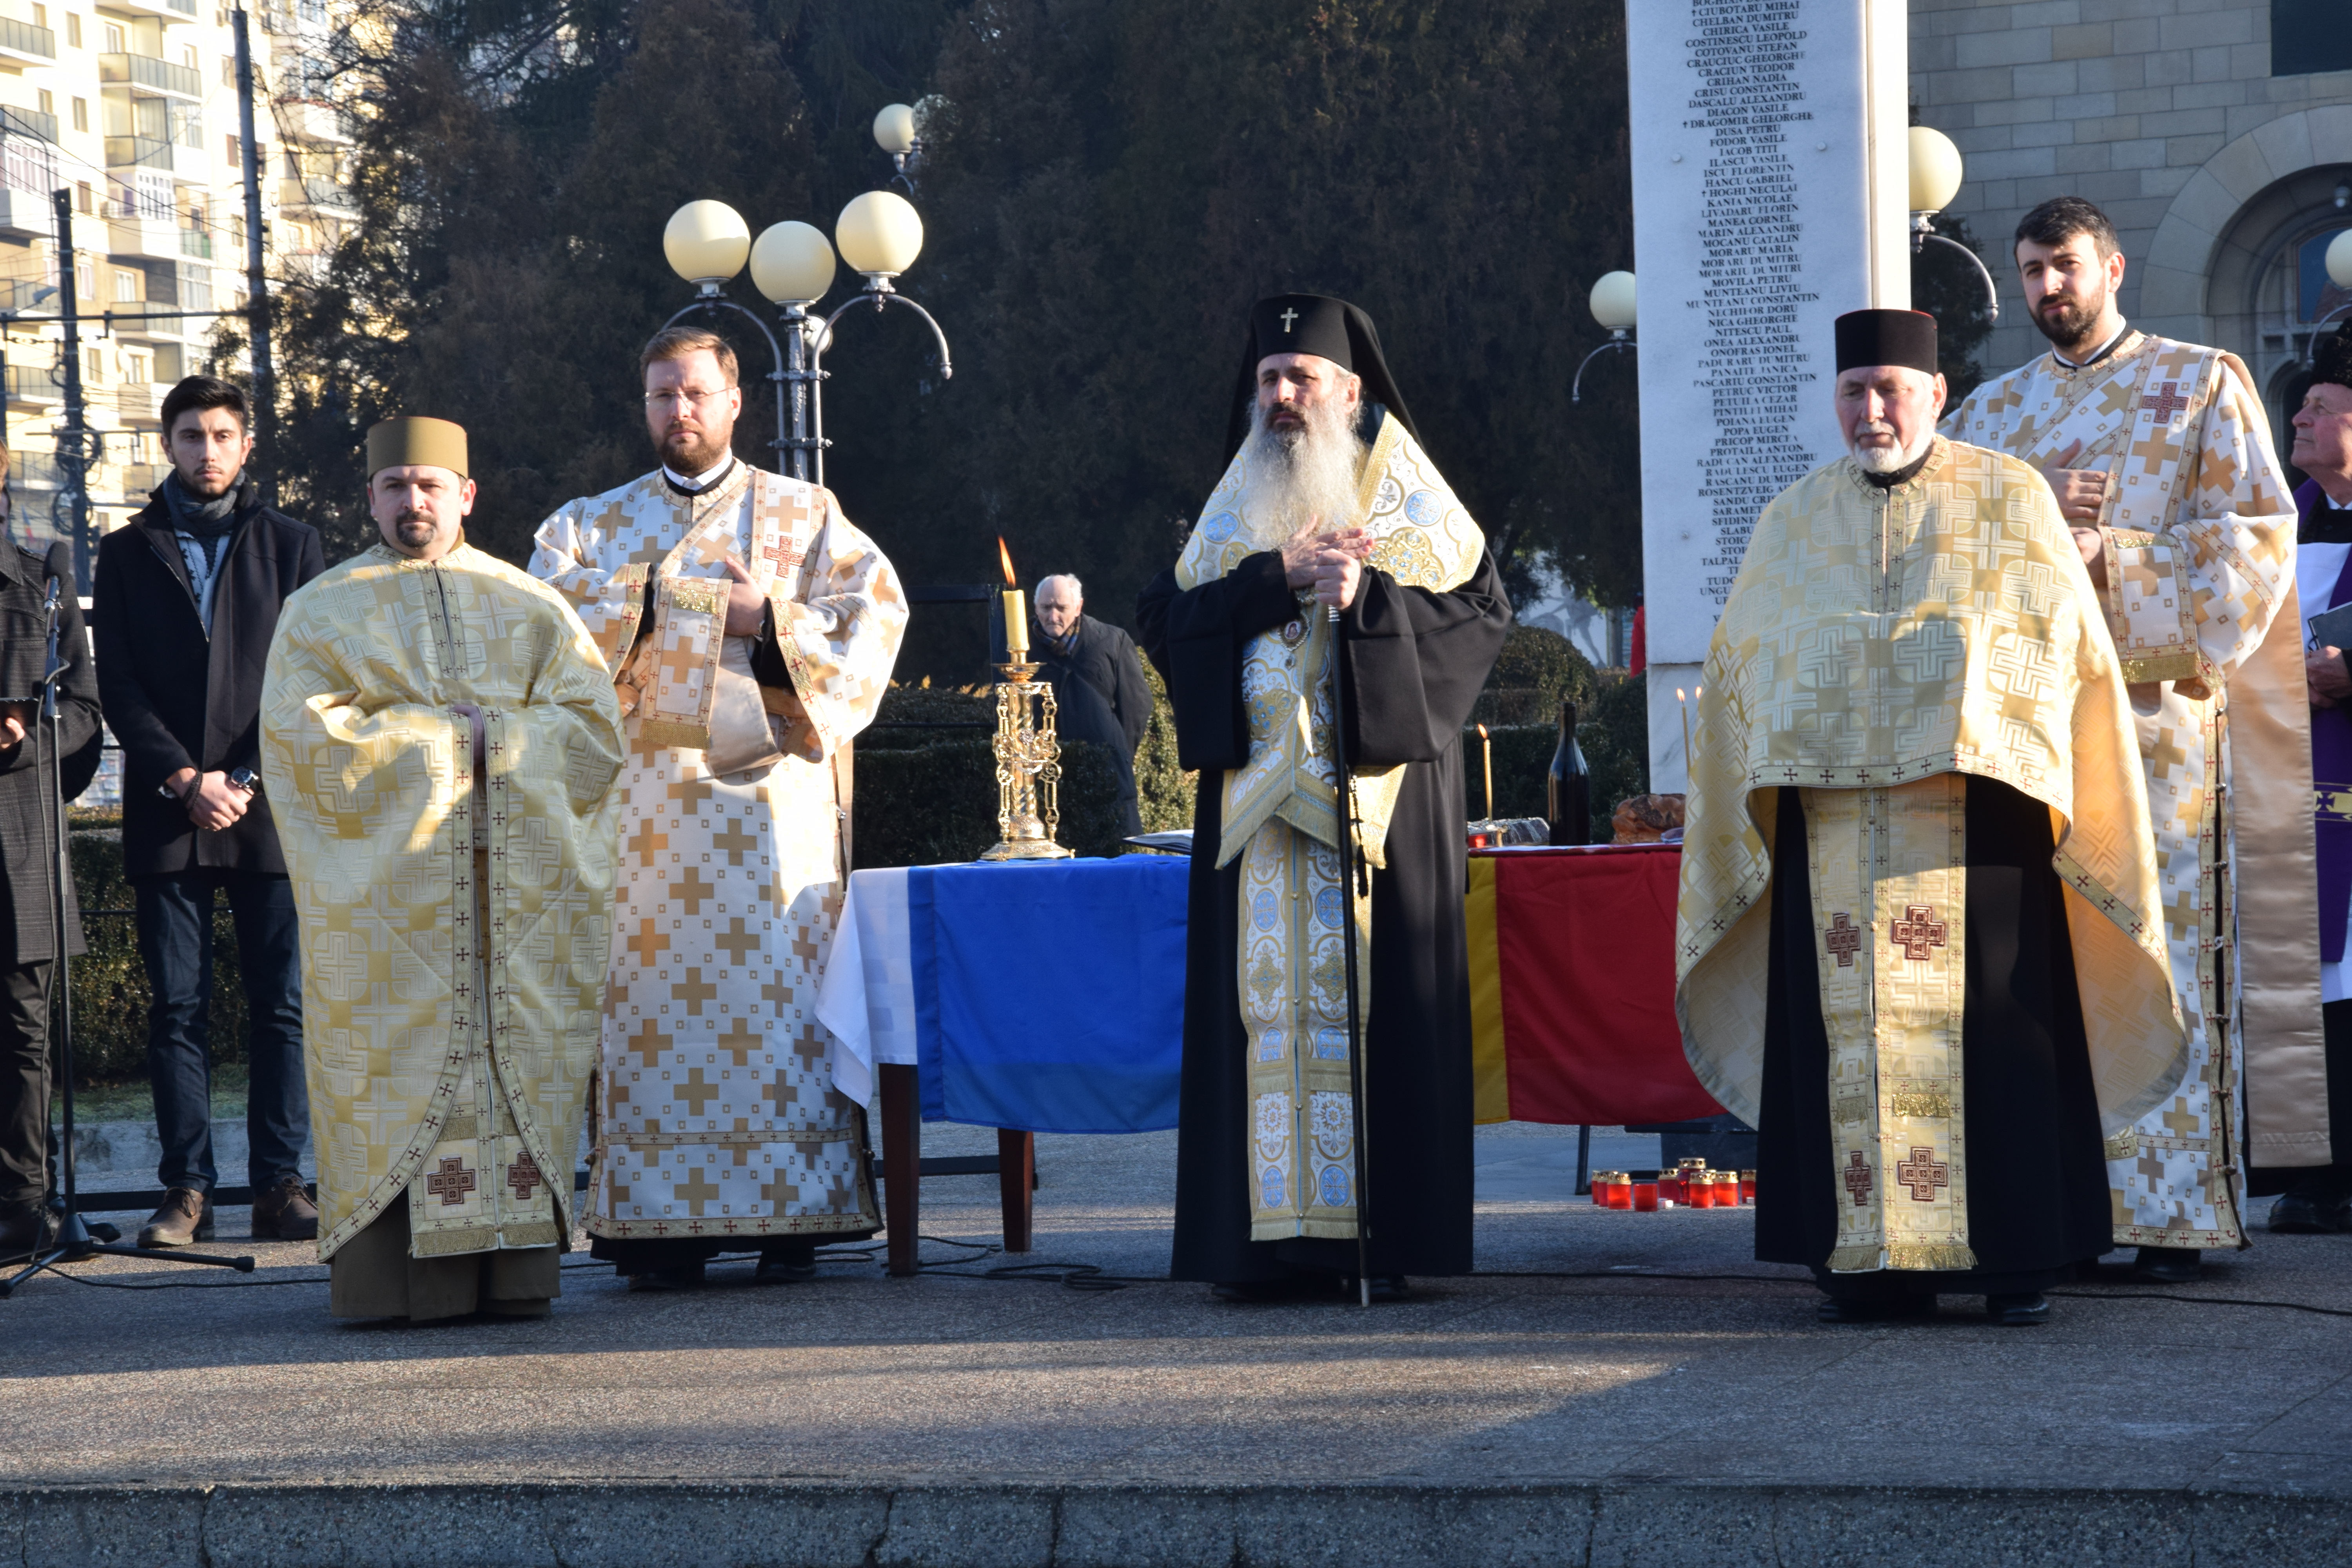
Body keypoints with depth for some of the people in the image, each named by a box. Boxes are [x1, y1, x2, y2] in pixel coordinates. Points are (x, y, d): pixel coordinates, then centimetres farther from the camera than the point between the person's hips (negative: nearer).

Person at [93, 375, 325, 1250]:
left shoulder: (290, 546, 11)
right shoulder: (128, 553, 11)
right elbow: (118, 685, 4)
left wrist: (247, 779, -8)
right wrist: (185, 779, -9)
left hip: (270, 811, 0)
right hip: (165, 814, 0)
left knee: (281, 1004, -2)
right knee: (177, 1008, 0)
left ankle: (280, 1185, 2)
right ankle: (187, 1191, 2)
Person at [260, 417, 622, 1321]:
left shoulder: (531, 610, 16)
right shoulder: (323, 612, 11)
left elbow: (596, 728, 5)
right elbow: (308, 736, -5)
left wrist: (480, 735, -7)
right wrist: (467, 736, -7)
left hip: (520, 888, 2)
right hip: (386, 894, -2)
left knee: (521, 1060, -4)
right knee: (399, 1068, -9)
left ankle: (518, 1268, -4)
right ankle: (401, 1274, -10)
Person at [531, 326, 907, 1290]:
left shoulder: (804, 514, 13)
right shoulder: (595, 525, 15)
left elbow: (875, 612, 1)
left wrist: (770, 620, -9)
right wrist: (640, 598, -11)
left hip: (774, 799, -1)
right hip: (647, 802, 1)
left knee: (780, 1000, -5)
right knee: (653, 1001, -5)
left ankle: (791, 1224, -3)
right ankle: (661, 1227, -5)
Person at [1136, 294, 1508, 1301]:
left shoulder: (1406, 498, 7)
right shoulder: (1235, 508, 15)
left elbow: (1482, 607, -2)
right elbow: (1166, 616, 3)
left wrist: (1366, 597, -15)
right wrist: (1282, 577, -9)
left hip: (1380, 786, -3)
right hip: (1259, 790, 3)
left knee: (1376, 994, -6)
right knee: (1269, 994, -3)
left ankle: (1385, 1238, -4)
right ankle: (1277, 1238, -2)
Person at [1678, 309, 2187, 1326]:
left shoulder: (2009, 500, 8)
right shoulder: (1794, 521, 16)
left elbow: (2065, 640, 5)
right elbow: (1742, 668, 17)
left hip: (1975, 810, -2)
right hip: (1835, 816, 3)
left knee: (1993, 1024, -5)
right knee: (1851, 1030, -3)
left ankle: (2017, 1259, 0)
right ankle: (1872, 1257, 1)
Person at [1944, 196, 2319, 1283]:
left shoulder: (2204, 386, 7)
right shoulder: (1992, 410, 18)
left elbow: (2256, 539, -2)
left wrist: (2111, 552, -13)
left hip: (2156, 716, -3)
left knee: (2159, 956, -8)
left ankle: (2172, 1208, -6)